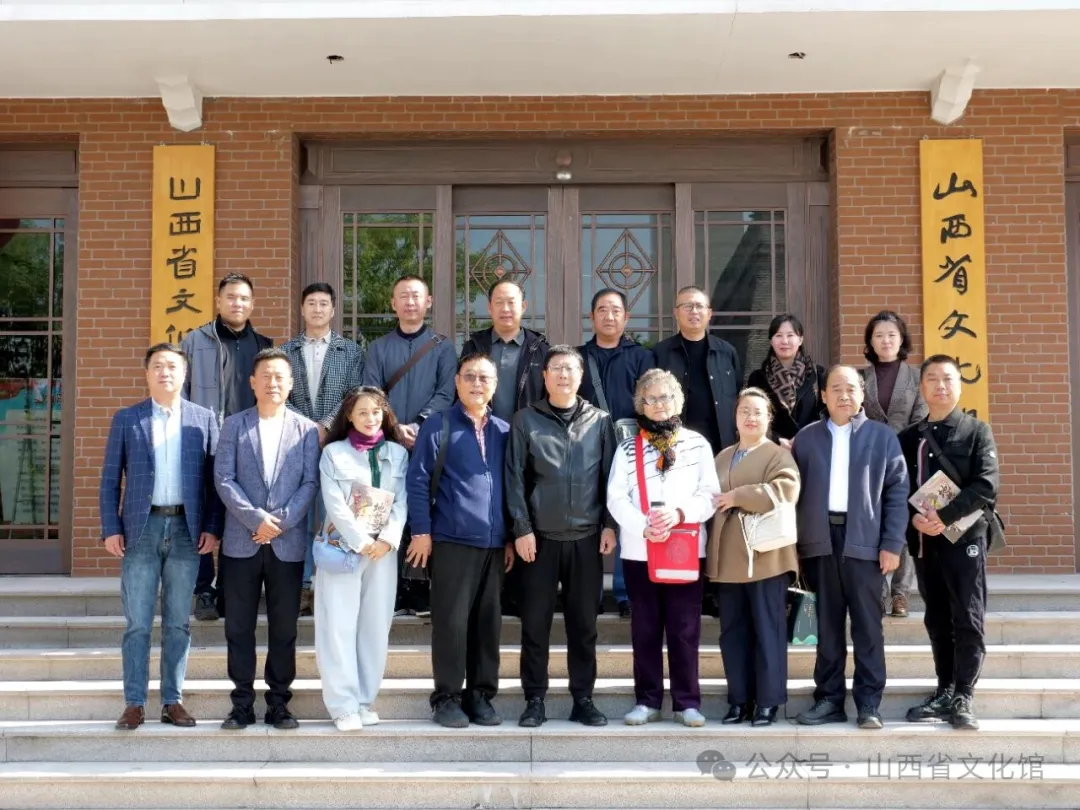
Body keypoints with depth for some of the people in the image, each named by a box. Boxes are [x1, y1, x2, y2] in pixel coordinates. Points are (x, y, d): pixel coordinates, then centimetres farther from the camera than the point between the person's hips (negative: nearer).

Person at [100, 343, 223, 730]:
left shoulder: (204, 419, 7)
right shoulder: (126, 418, 6)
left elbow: (214, 478, 6)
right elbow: (110, 479, 5)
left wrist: (212, 527, -2)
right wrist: (110, 529, -3)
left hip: (186, 529, 1)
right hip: (141, 528, -1)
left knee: (178, 622, 6)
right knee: (137, 622, 1)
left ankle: (173, 701, 14)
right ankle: (134, 703, 8)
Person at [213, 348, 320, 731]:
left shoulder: (307, 429, 6)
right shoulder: (234, 425, 7)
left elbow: (310, 482, 0)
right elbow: (223, 478, -2)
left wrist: (282, 521, -12)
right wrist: (256, 518, -13)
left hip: (289, 543, 0)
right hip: (242, 541, 0)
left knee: (284, 628, 5)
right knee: (239, 626, 4)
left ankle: (279, 702, 15)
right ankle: (242, 703, 13)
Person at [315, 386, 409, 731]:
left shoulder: (398, 453, 9)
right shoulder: (333, 452, 2)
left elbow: (402, 501, 3)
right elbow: (335, 504, -6)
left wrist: (387, 539, -11)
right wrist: (361, 542, -12)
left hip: (383, 550, 3)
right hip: (342, 548, -2)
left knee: (375, 626, 4)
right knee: (340, 626, -4)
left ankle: (364, 699, 13)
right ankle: (343, 704, 0)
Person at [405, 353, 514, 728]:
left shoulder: (504, 431, 12)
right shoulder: (437, 426, 0)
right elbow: (418, 480, -3)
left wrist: (511, 536, 11)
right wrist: (421, 531, -9)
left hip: (494, 542, 4)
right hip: (451, 540, -4)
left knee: (487, 622, 8)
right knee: (451, 621, 0)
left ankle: (481, 695, 18)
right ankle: (447, 697, 10)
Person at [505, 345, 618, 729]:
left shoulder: (600, 421, 7)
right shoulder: (526, 420, 2)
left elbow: (609, 476, 7)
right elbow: (515, 478, -1)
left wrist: (609, 525, 0)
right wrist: (522, 528, -7)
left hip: (586, 538, 1)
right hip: (540, 538, -1)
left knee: (584, 623, 7)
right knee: (535, 623, 3)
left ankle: (583, 699, 17)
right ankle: (535, 700, 13)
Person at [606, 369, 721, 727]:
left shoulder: (697, 443, 7)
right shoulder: (628, 447, 8)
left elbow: (711, 494, 1)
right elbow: (616, 498, -1)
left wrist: (680, 513, -16)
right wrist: (643, 527, -16)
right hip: (638, 550, 1)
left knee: (685, 628, 2)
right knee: (645, 628, 6)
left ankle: (687, 702, 9)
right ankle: (647, 701, 14)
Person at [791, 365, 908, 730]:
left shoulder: (882, 436, 6)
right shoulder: (806, 437, 11)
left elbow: (897, 491, 2)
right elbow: (797, 492, 9)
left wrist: (892, 544, -6)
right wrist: (794, 542, 2)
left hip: (864, 541, -2)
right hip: (820, 541, 2)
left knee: (867, 626, 2)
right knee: (827, 625, 8)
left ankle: (869, 703, 8)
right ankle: (829, 699, 15)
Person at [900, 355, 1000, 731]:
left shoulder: (977, 431, 1)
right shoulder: (909, 438, 11)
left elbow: (986, 486, -11)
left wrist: (944, 516, -20)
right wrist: (913, 518, -12)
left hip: (965, 536, -4)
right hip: (923, 539, 4)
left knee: (968, 620, -4)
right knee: (937, 620, 9)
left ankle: (963, 699, 1)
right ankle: (945, 692, 17)